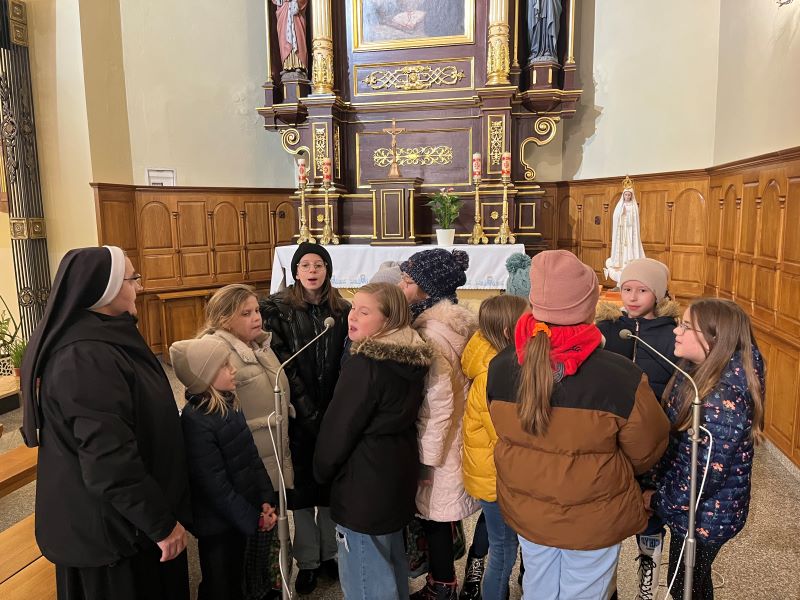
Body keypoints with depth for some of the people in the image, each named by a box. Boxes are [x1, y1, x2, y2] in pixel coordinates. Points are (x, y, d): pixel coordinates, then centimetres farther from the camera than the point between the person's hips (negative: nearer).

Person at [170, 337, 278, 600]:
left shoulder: (228, 404, 0)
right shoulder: (196, 421, -25)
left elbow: (251, 455, 5)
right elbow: (216, 486, -23)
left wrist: (266, 499, -4)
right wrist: (254, 518, -15)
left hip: (237, 516, 7)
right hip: (217, 523, -7)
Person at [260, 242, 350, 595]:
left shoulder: (342, 310, 4)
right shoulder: (278, 309, -4)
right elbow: (281, 364, -10)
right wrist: (307, 410, -16)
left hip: (335, 413, 2)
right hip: (298, 414, -2)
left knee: (331, 483, 13)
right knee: (301, 485, 9)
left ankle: (329, 553, 31)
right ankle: (307, 561, 24)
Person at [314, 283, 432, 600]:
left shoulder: (364, 365, -23)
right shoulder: (412, 359, 2)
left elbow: (339, 428, -17)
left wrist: (322, 470, 1)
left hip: (365, 481, -8)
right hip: (398, 472, 9)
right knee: (393, 565, 25)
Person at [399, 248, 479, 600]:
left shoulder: (432, 334, -23)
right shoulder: (456, 323, 5)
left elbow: (438, 402, -23)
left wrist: (427, 458, -15)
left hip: (437, 447, -9)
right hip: (451, 438, 9)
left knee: (435, 519, 8)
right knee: (439, 519, 21)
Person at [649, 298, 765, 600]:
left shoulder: (722, 400, -31)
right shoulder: (695, 372, -4)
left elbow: (706, 476, -26)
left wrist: (659, 501, -13)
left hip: (705, 515, -7)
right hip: (693, 508, 7)